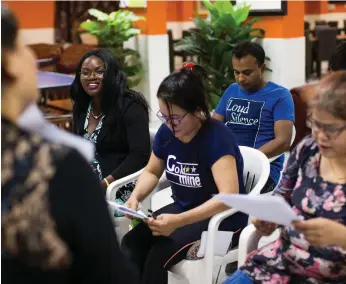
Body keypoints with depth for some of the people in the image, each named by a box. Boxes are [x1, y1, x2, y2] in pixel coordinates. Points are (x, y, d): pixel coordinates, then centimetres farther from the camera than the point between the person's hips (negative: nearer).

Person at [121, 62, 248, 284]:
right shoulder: (167, 132, -3)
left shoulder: (217, 137, -22)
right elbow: (152, 172, 14)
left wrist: (179, 221, -41)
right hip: (183, 210, 6)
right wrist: (135, 196, -9)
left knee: (159, 254, -30)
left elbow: (229, 196, -32)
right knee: (130, 244, -22)